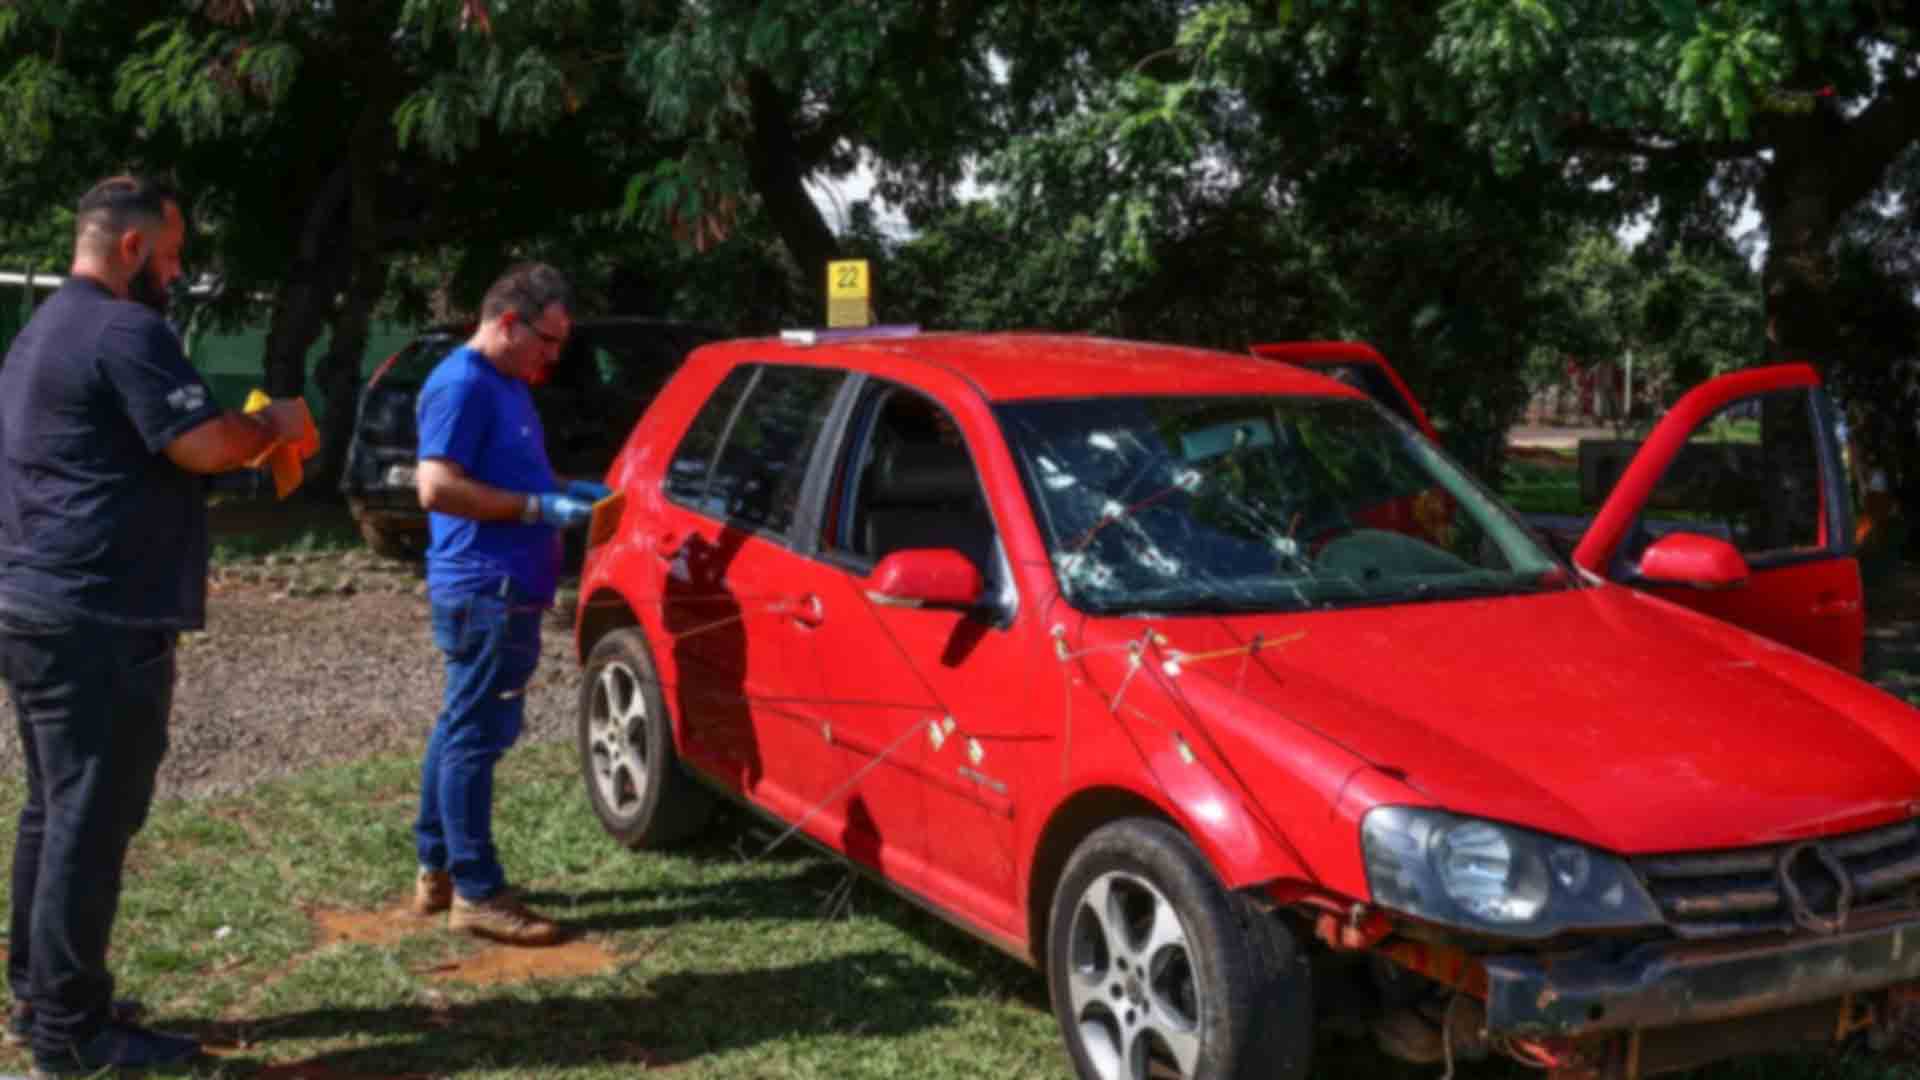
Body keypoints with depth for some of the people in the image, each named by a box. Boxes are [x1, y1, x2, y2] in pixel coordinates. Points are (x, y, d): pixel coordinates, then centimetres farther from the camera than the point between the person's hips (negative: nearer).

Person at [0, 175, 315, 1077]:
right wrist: (275, 424, -2)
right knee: (92, 820, -4)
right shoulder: (125, 331, -14)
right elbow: (202, 445, -20)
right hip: (99, 620, -10)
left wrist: (243, 432, 18)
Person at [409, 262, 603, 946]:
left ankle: (436, 870, 26)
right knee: (475, 736, -6)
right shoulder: (462, 385, -14)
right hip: (486, 589, -11)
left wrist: (565, 490, 12)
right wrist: (538, 508, -20)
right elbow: (437, 486, -21)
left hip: (504, 590, 11)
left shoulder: (508, 385, 17)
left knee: (461, 729, 16)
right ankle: (477, 894, -1)